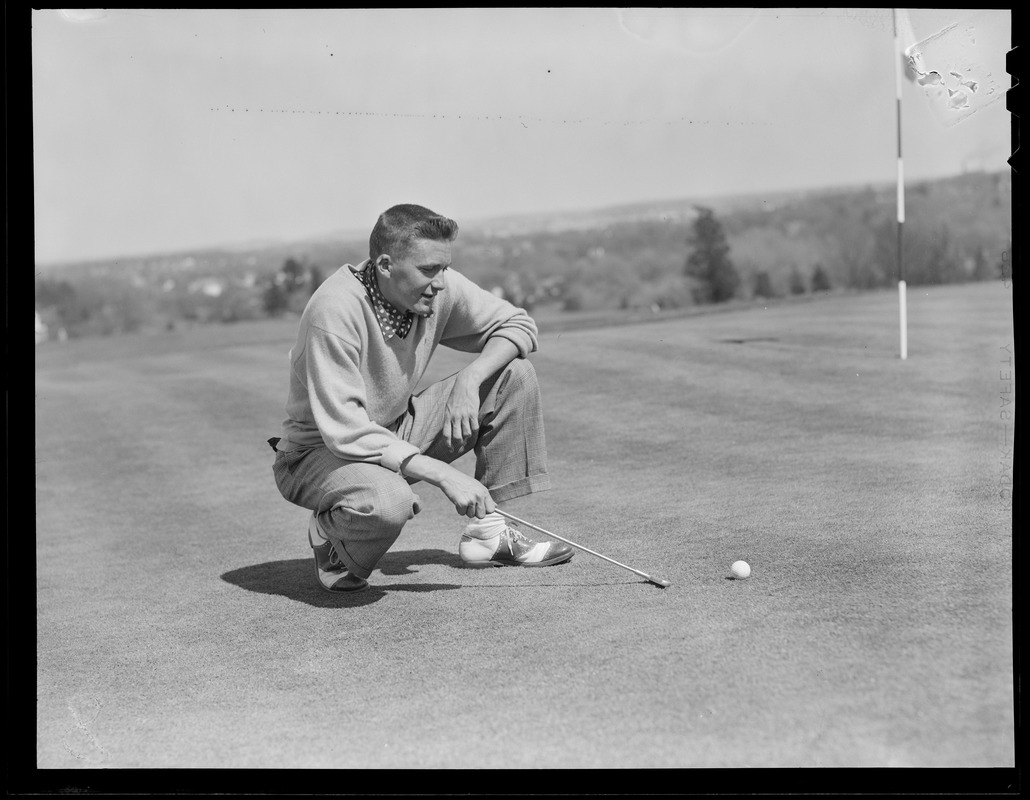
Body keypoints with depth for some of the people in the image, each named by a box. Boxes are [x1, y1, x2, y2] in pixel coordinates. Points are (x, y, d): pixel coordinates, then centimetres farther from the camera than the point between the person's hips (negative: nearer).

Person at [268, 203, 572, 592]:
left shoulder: (439, 289, -11)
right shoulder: (334, 310, -29)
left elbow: (518, 324, 2)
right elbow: (346, 433, -32)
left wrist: (469, 380, -18)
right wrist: (444, 475, -34)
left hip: (399, 434, 7)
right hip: (323, 451, -7)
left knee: (514, 375, -6)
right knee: (389, 502, -41)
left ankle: (488, 531, 1)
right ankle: (332, 534, -3)